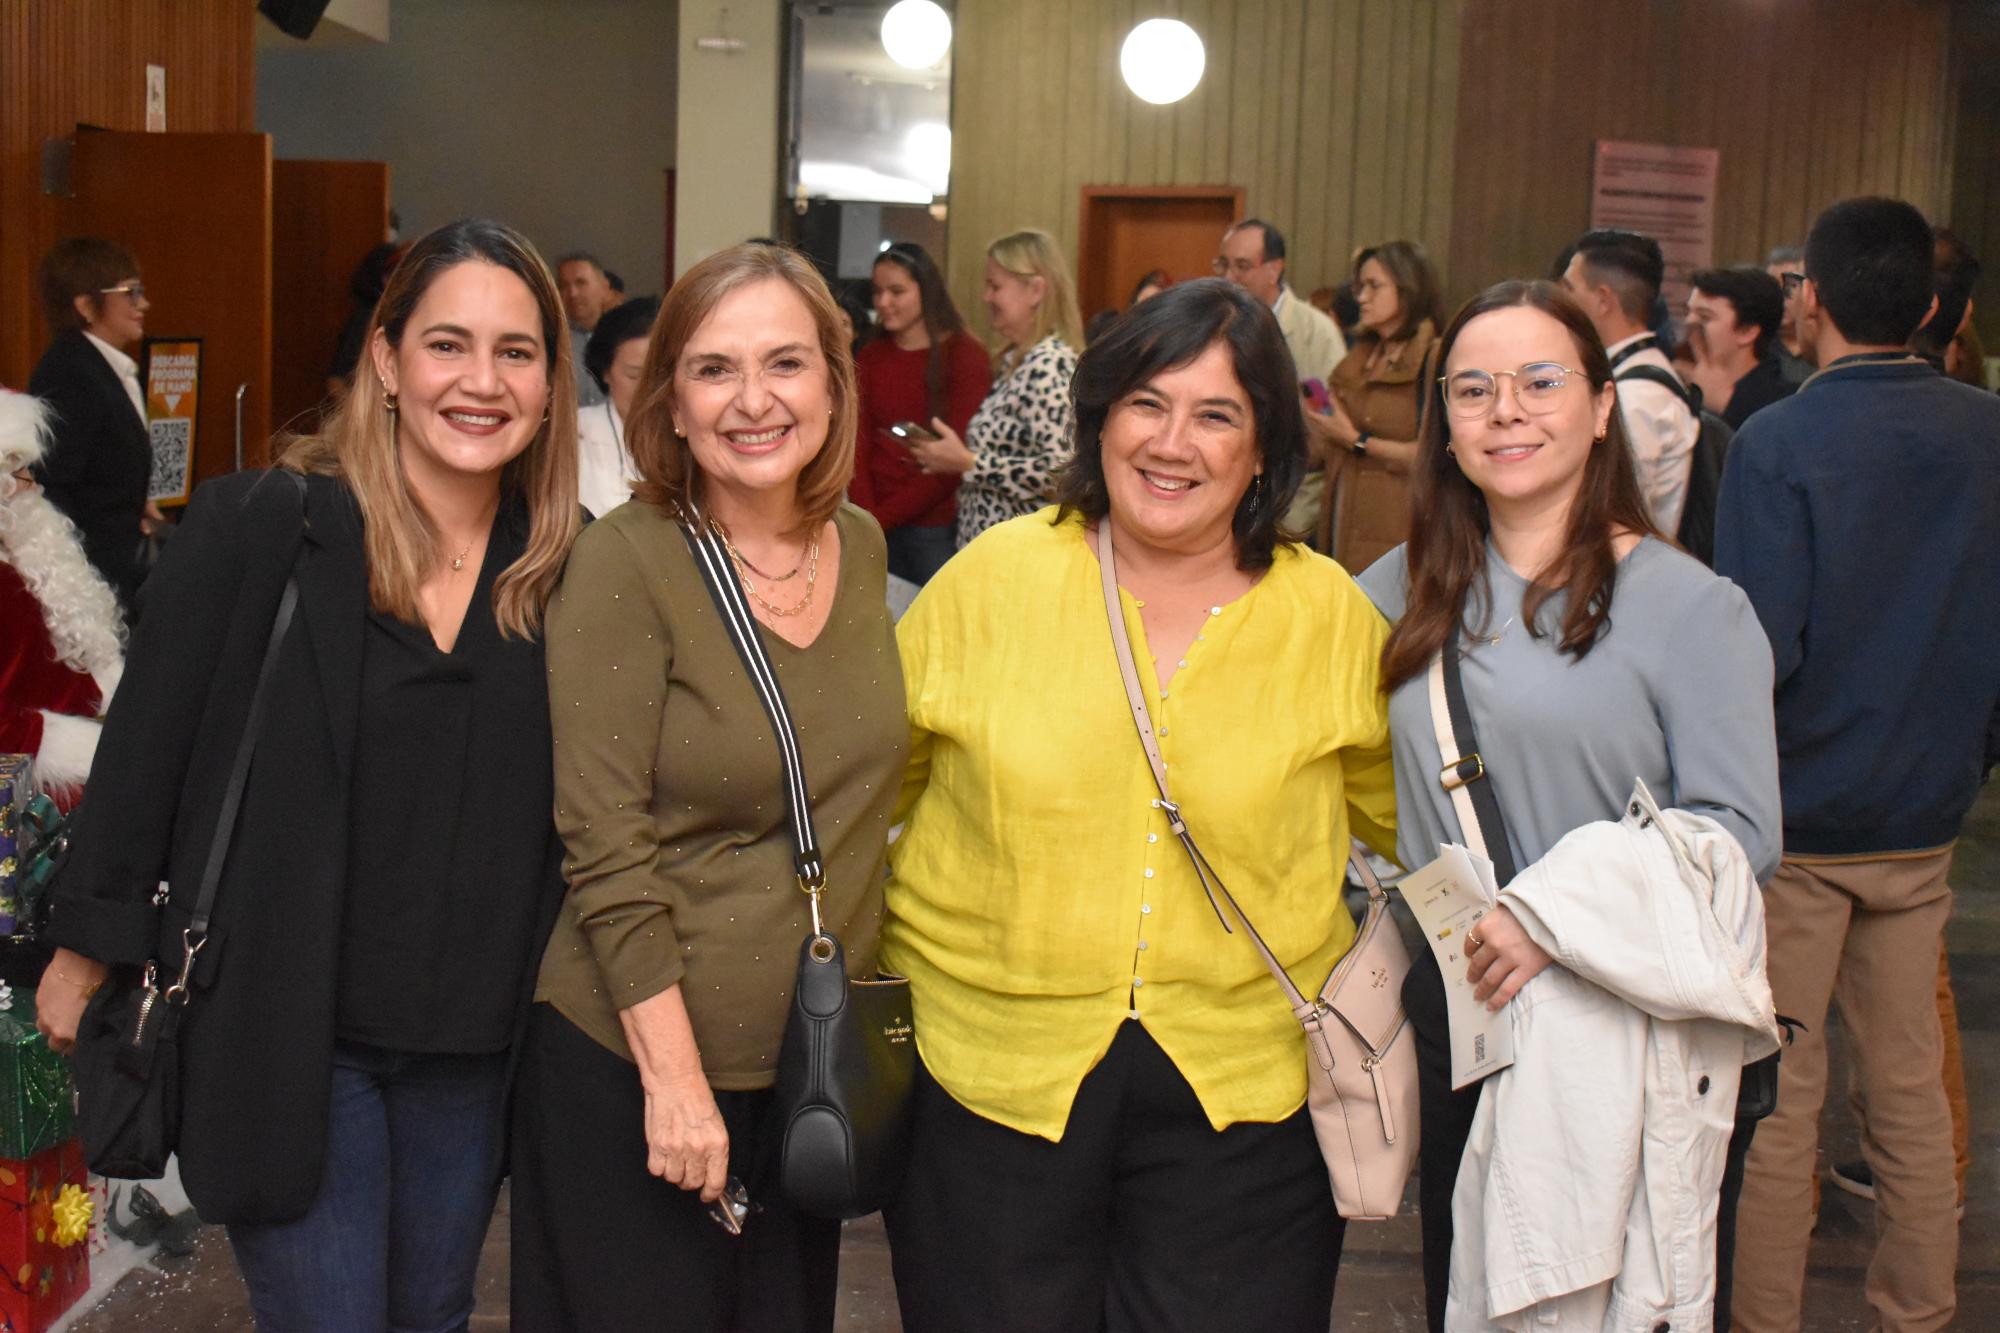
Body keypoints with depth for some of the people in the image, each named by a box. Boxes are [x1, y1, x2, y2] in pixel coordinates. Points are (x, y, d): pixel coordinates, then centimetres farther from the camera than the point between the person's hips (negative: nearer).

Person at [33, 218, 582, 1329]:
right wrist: (88, 951, -2)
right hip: (284, 1031, -4)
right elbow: (145, 741, -5)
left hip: (471, 1043, 4)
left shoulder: (568, 569, 0)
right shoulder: (257, 528, -11)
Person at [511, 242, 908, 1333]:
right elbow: (608, 850, -17)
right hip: (635, 1059, -5)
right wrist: (674, 1077, -18)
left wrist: (866, 1007, 11)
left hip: (816, 1055, 6)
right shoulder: (625, 565, -14)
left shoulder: (860, 548, 3)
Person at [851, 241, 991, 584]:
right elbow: (858, 445, 4)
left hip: (938, 527, -4)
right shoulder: (869, 357, 11)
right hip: (876, 529, 4)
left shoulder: (965, 356, -4)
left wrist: (884, 516, -11)